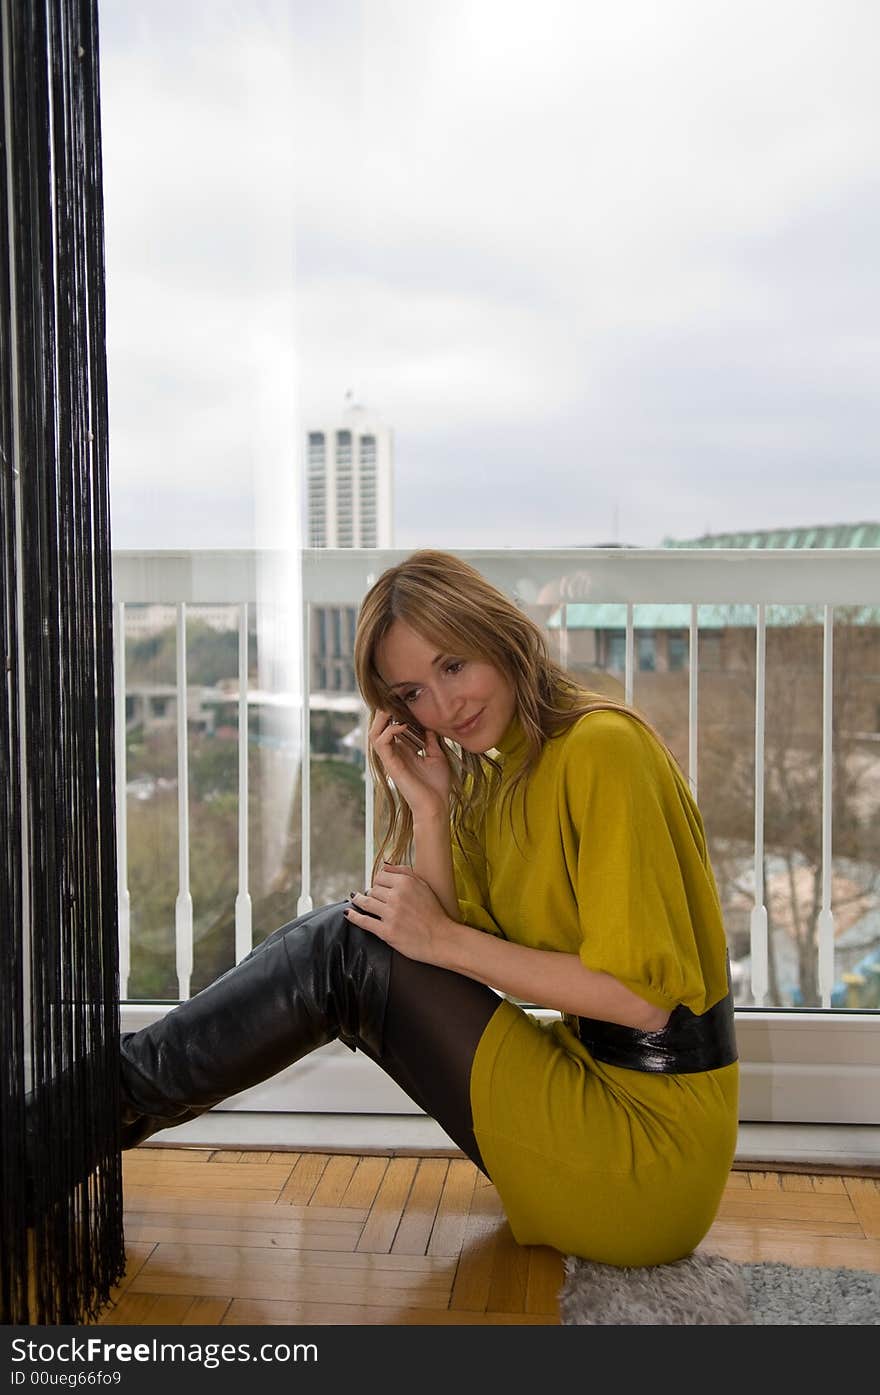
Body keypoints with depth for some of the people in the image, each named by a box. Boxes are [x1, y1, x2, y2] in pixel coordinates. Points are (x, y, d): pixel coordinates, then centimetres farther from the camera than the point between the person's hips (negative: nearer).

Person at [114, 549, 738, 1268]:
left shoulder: (601, 746, -16)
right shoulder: (485, 783, 10)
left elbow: (645, 995, -20)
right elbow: (449, 950, 1)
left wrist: (444, 939, -17)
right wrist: (428, 810, -9)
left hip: (650, 1144, -8)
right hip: (591, 1073, 8)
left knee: (343, 948, -13)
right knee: (347, 931, 3)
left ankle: (121, 1089, 2)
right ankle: (121, 1085, 12)